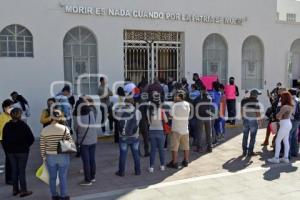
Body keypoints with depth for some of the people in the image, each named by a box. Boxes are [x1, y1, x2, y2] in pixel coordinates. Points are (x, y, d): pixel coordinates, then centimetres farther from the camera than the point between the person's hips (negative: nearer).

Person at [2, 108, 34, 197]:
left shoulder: (7, 126, -1)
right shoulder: (23, 125, -13)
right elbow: (31, 138, -11)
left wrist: (7, 149, 14)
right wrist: (26, 146, 6)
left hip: (10, 152, 4)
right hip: (22, 151, -4)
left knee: (14, 170, 14)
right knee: (22, 170, 2)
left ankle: (15, 189, 22)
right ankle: (23, 191, 6)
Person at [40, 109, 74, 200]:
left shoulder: (44, 130, -3)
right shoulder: (65, 128, -10)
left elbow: (42, 145, 0)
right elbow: (70, 142, -8)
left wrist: (43, 157, 10)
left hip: (50, 157, 3)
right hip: (63, 156, -2)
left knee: (52, 177, 14)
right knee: (63, 177, 6)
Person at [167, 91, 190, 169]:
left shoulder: (175, 105, -13)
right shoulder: (187, 104, 0)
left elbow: (171, 115, -8)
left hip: (176, 129, -5)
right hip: (185, 129, 5)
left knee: (174, 147, 2)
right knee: (186, 146, 15)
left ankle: (174, 163, 4)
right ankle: (186, 161, 24)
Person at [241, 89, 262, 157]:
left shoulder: (243, 100, 4)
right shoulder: (256, 101, -13)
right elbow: (258, 112, -12)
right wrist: (259, 120, -3)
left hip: (245, 120, 5)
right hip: (253, 120, -5)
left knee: (245, 136, 12)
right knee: (252, 136, 5)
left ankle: (244, 151, 16)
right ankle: (250, 151, 8)